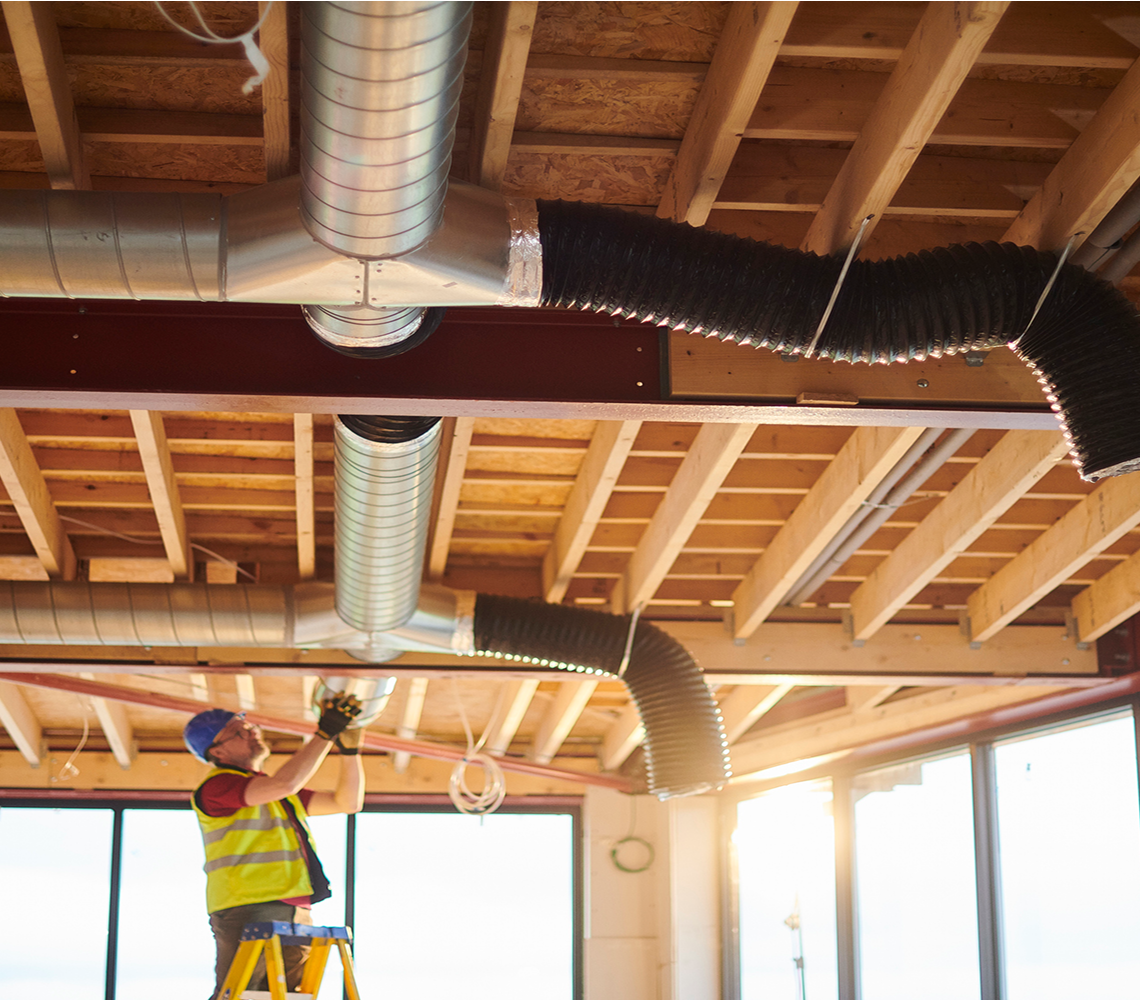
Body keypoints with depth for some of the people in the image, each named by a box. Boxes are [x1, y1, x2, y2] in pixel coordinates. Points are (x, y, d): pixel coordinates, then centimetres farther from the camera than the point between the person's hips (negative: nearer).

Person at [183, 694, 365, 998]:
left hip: (296, 915, 8)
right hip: (248, 913, -8)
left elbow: (348, 802, 26)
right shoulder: (216, 786, -3)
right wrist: (325, 733, -12)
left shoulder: (284, 798, 26)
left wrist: (350, 749, 12)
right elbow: (283, 783, -18)